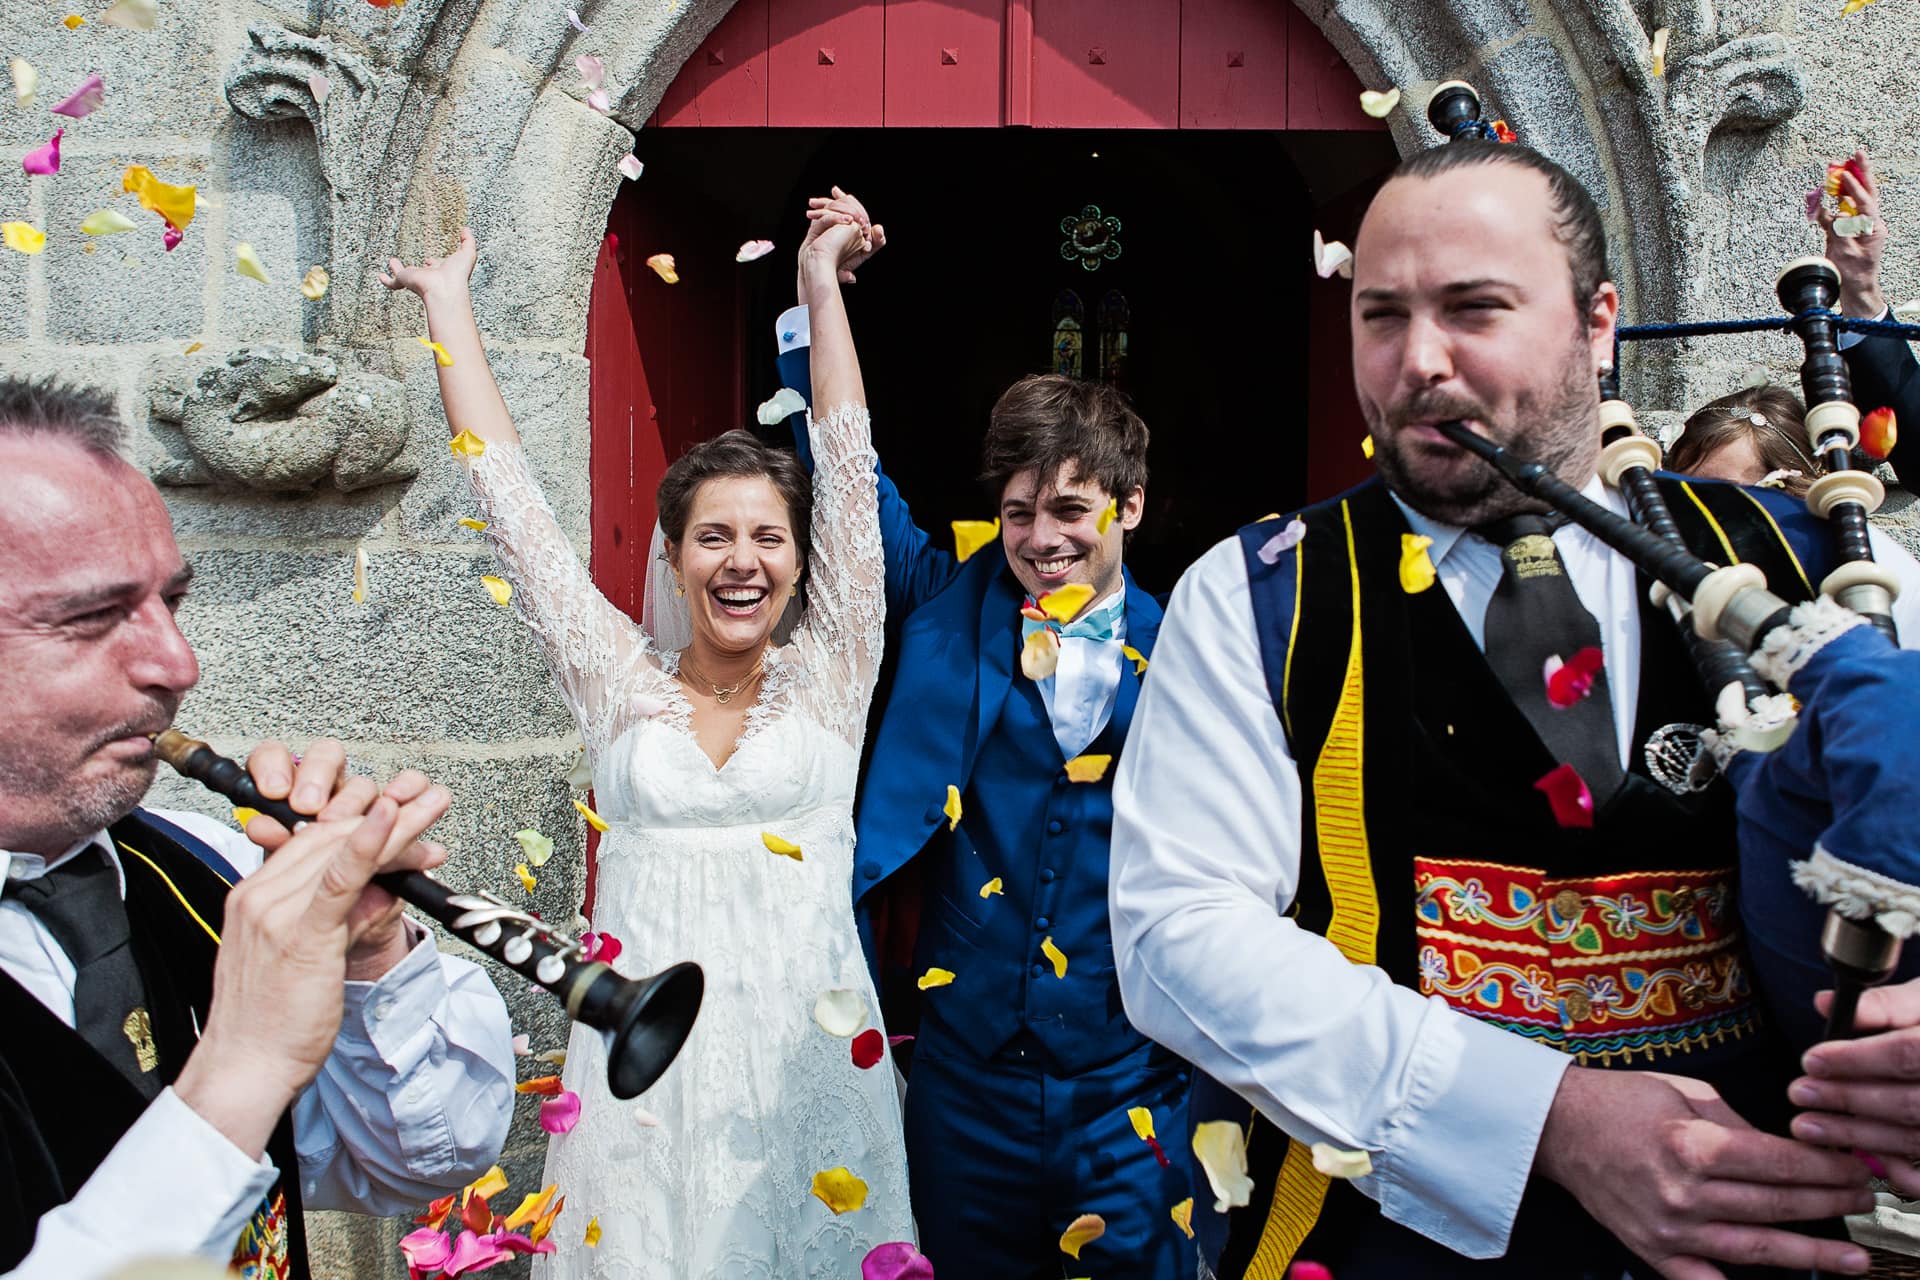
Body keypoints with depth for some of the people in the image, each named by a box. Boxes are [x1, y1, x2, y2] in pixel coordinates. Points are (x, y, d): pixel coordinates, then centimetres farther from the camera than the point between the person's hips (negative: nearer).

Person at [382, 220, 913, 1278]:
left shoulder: (827, 680, 2)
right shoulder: (622, 685, 3)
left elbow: (848, 470, -1)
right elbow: (508, 496, 5)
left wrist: (822, 282, 1)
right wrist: (449, 301, 9)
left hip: (804, 1058, 0)